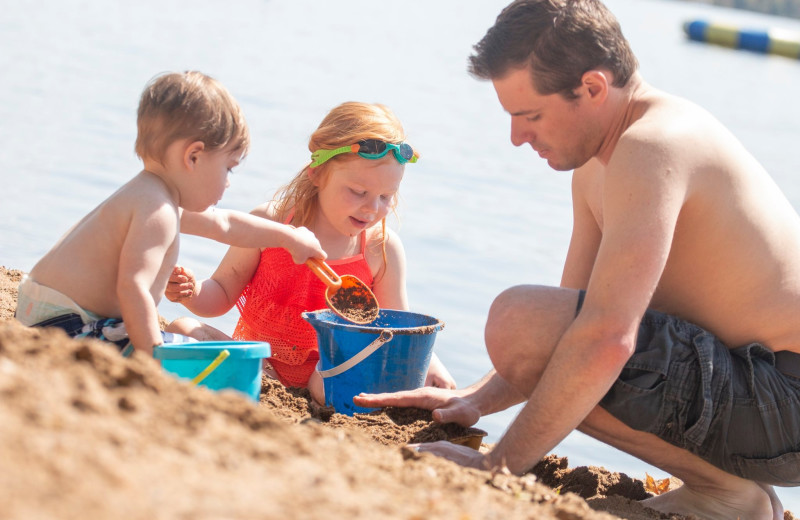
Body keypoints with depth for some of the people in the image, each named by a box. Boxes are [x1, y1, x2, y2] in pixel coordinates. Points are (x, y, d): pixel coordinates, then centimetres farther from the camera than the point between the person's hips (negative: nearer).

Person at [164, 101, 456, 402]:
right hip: (255, 363, 2)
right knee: (183, 331, -21)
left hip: (325, 370, -2)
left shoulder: (382, 248, -4)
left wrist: (428, 359, -18)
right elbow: (222, 295, 4)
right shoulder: (269, 223, -6)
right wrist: (191, 292, -18)